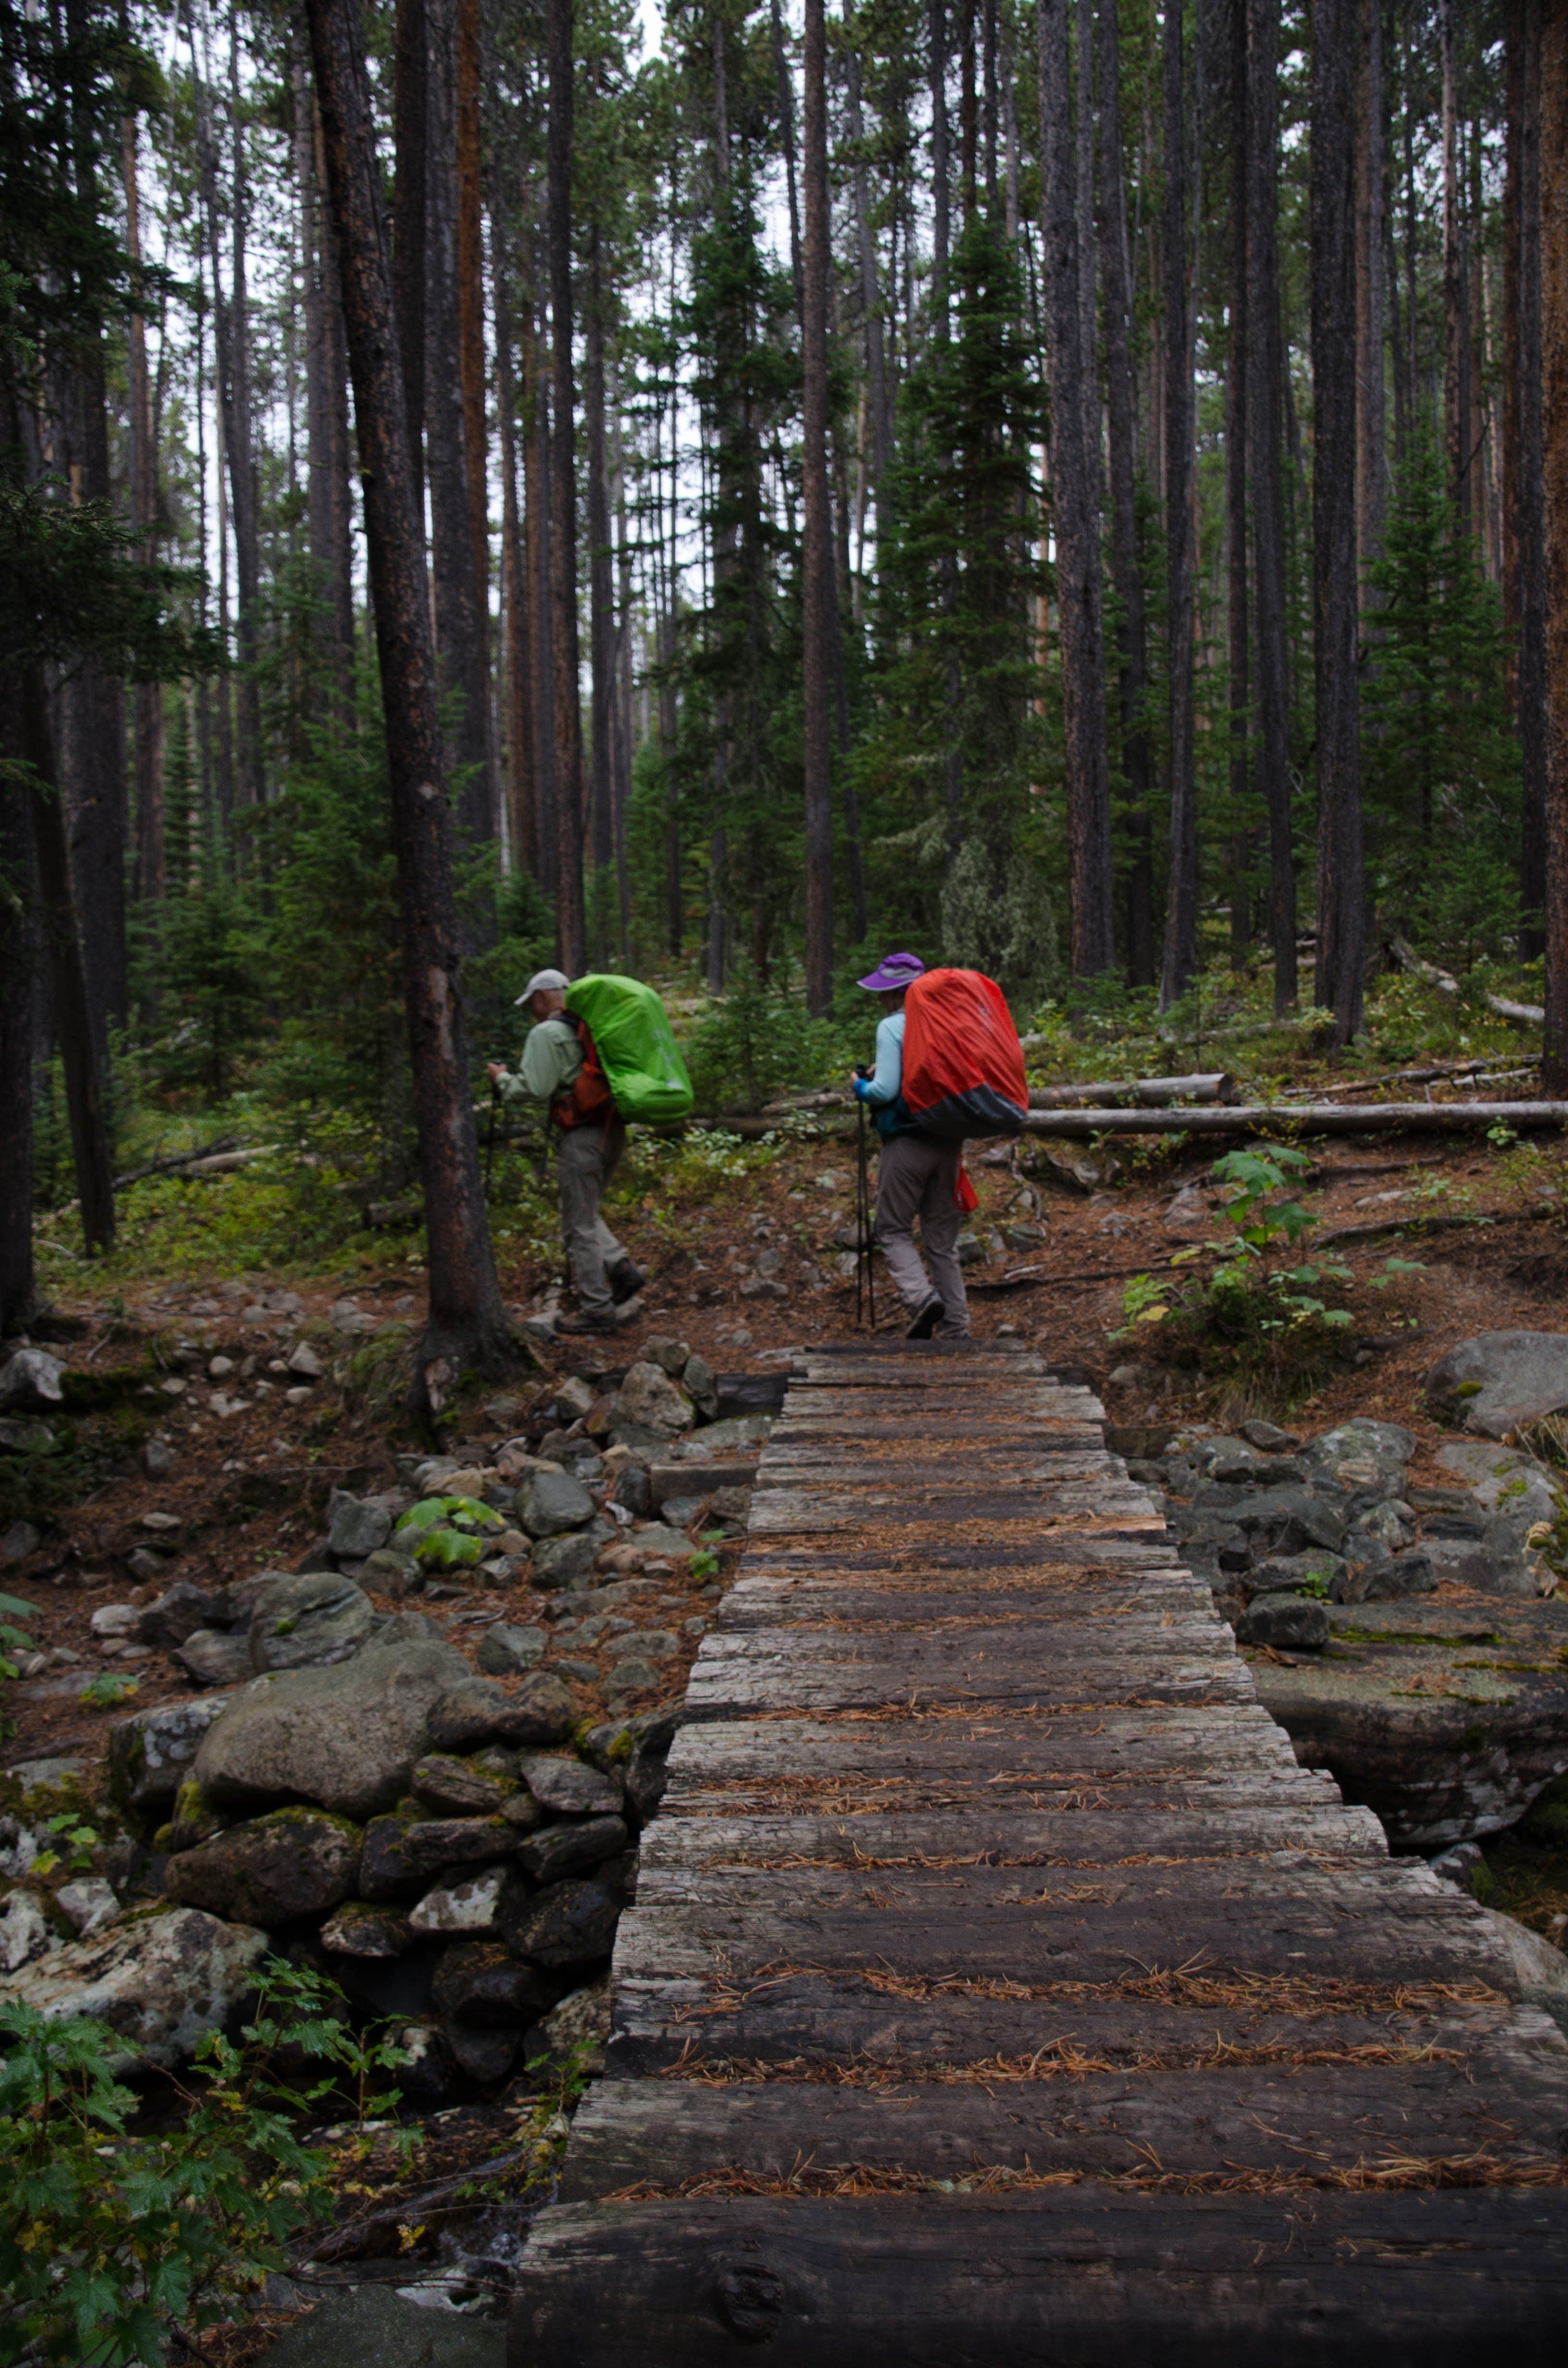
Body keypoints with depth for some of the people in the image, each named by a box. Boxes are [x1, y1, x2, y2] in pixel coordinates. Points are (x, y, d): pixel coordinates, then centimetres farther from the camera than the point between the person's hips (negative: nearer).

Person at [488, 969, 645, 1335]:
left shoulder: (547, 1033, -9)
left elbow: (534, 1088, -15)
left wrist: (502, 1079, 3)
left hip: (582, 1136, -8)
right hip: (612, 1130, 8)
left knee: (579, 1226, 0)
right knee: (586, 1213, 22)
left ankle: (597, 1309, 3)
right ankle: (620, 1268, 7)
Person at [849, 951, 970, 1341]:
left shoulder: (891, 1028, -10)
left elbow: (885, 1090, -16)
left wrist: (860, 1087, 3)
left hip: (907, 1143, -6)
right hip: (949, 1143, 6)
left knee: (893, 1230, 7)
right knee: (943, 1238, 11)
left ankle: (922, 1298, -17)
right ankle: (956, 1329, 10)